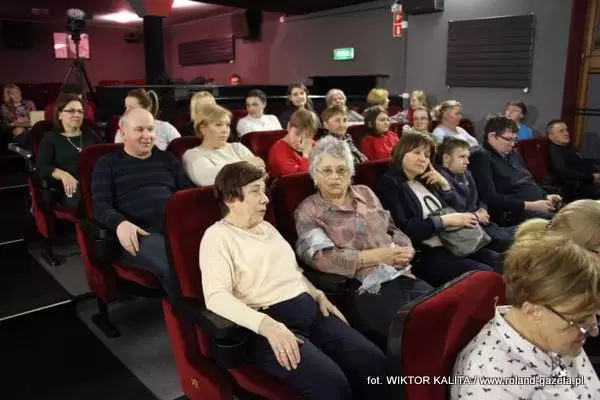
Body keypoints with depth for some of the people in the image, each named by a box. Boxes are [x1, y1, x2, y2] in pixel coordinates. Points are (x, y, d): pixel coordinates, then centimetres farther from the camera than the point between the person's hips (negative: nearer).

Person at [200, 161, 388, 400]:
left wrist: (317, 294, 12)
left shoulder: (267, 227, 19)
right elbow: (216, 296, -19)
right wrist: (267, 325, -30)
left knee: (375, 361, -11)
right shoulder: (217, 236, -5)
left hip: (311, 312, 7)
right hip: (270, 321, -7)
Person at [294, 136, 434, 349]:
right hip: (364, 289, -6)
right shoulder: (308, 211, 2)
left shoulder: (365, 193, 19)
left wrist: (405, 250, -1)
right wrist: (376, 255, -15)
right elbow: (323, 259, -11)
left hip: (402, 276, 6)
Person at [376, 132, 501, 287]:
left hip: (453, 244, 8)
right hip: (424, 255, -8)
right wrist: (445, 220, -17)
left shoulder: (425, 181, 17)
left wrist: (444, 184, 5)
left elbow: (457, 210, 19)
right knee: (484, 274, -22)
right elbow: (404, 229, -19)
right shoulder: (389, 184, -7)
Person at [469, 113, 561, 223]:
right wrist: (529, 206, -18)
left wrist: (546, 196, 9)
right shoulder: (481, 157, -9)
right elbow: (491, 199, -18)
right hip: (520, 213, -9)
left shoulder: (512, 154, 20)